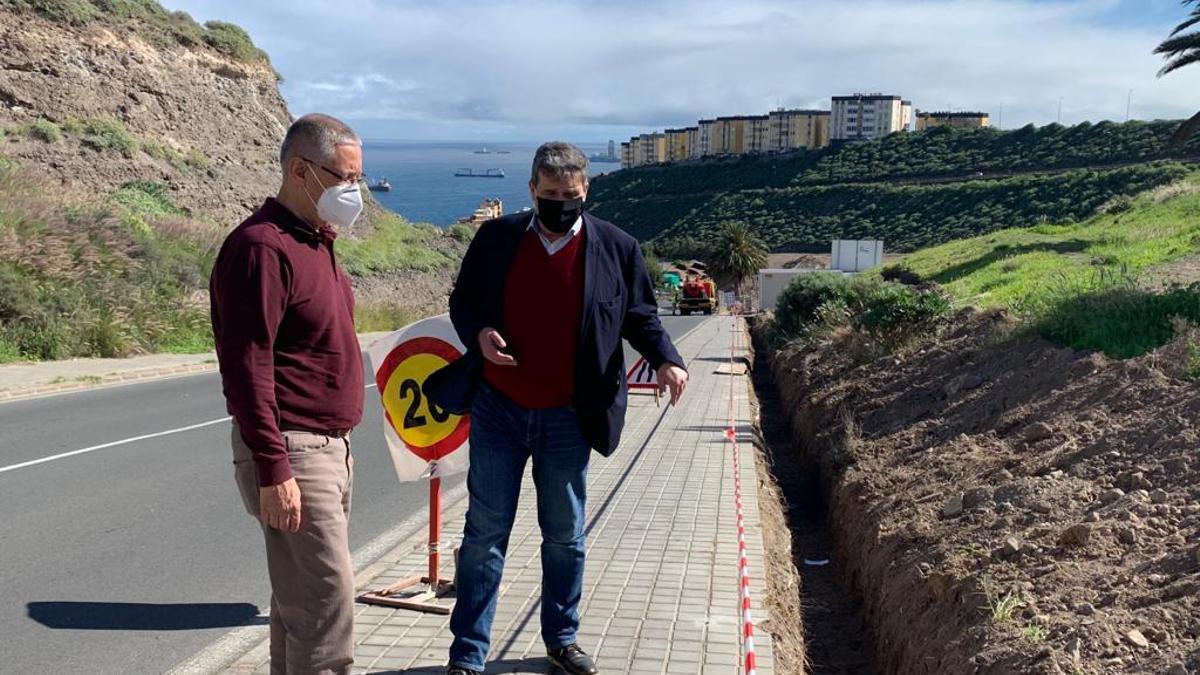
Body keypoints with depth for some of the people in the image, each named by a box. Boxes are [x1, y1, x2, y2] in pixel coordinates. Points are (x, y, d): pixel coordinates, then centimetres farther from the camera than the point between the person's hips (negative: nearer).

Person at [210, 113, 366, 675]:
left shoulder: (314, 241, 14)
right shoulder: (262, 246, -16)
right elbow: (247, 367, -21)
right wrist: (273, 470, -22)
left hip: (329, 447, 10)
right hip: (291, 455, -10)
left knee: (300, 598, 17)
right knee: (326, 602, -6)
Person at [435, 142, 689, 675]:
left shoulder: (616, 248, -2)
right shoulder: (496, 237, -1)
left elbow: (640, 316, 5)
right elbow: (462, 300, 8)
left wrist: (666, 359, -14)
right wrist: (478, 334, -13)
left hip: (567, 418, 0)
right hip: (498, 411, 0)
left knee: (565, 535, 15)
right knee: (485, 533, 7)